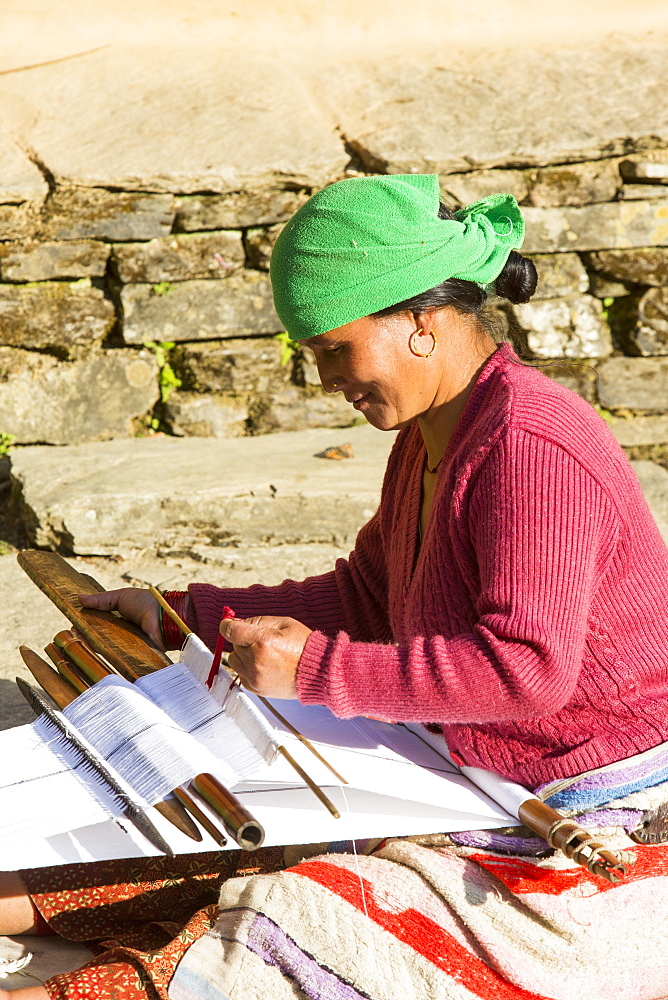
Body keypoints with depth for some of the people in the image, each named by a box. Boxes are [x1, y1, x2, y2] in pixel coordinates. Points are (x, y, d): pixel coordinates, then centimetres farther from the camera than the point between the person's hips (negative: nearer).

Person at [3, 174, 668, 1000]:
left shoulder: (528, 450, -25)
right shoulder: (432, 435, 6)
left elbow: (527, 666, -31)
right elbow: (366, 597, 15)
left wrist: (318, 669, -28)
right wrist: (185, 616, 10)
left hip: (596, 840, -9)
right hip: (483, 784, 9)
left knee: (292, 929, -19)